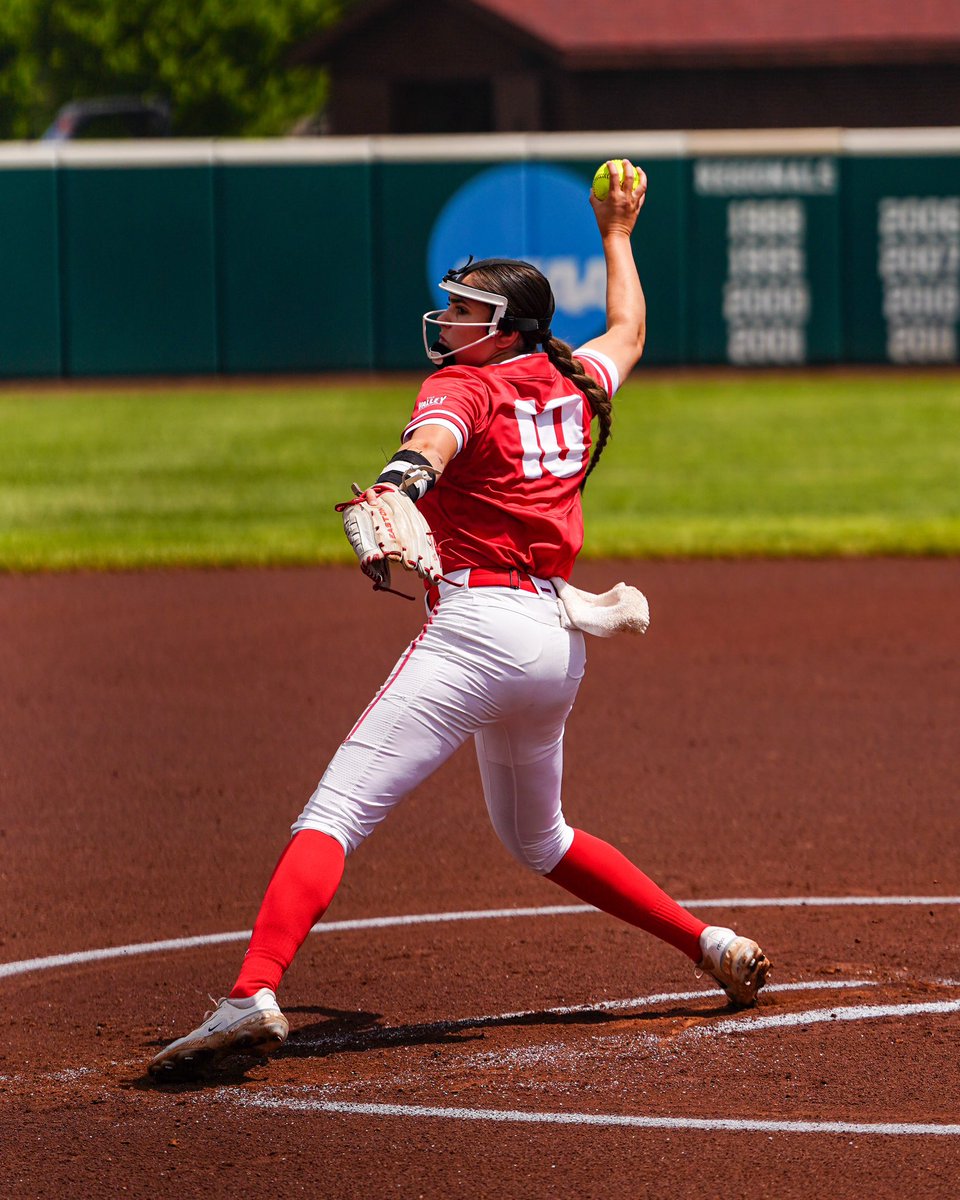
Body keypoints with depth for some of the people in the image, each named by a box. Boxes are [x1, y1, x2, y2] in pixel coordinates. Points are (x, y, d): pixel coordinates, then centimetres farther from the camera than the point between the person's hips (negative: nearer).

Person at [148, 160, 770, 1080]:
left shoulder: (467, 385, -2)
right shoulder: (575, 383, 17)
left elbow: (435, 436, -27)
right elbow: (628, 332, 40)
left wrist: (403, 477, -48)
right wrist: (616, 234, 54)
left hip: (479, 626, -8)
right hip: (560, 644, 8)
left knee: (334, 814, -19)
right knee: (536, 838, 32)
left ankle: (254, 995, -38)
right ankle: (712, 946, 32)